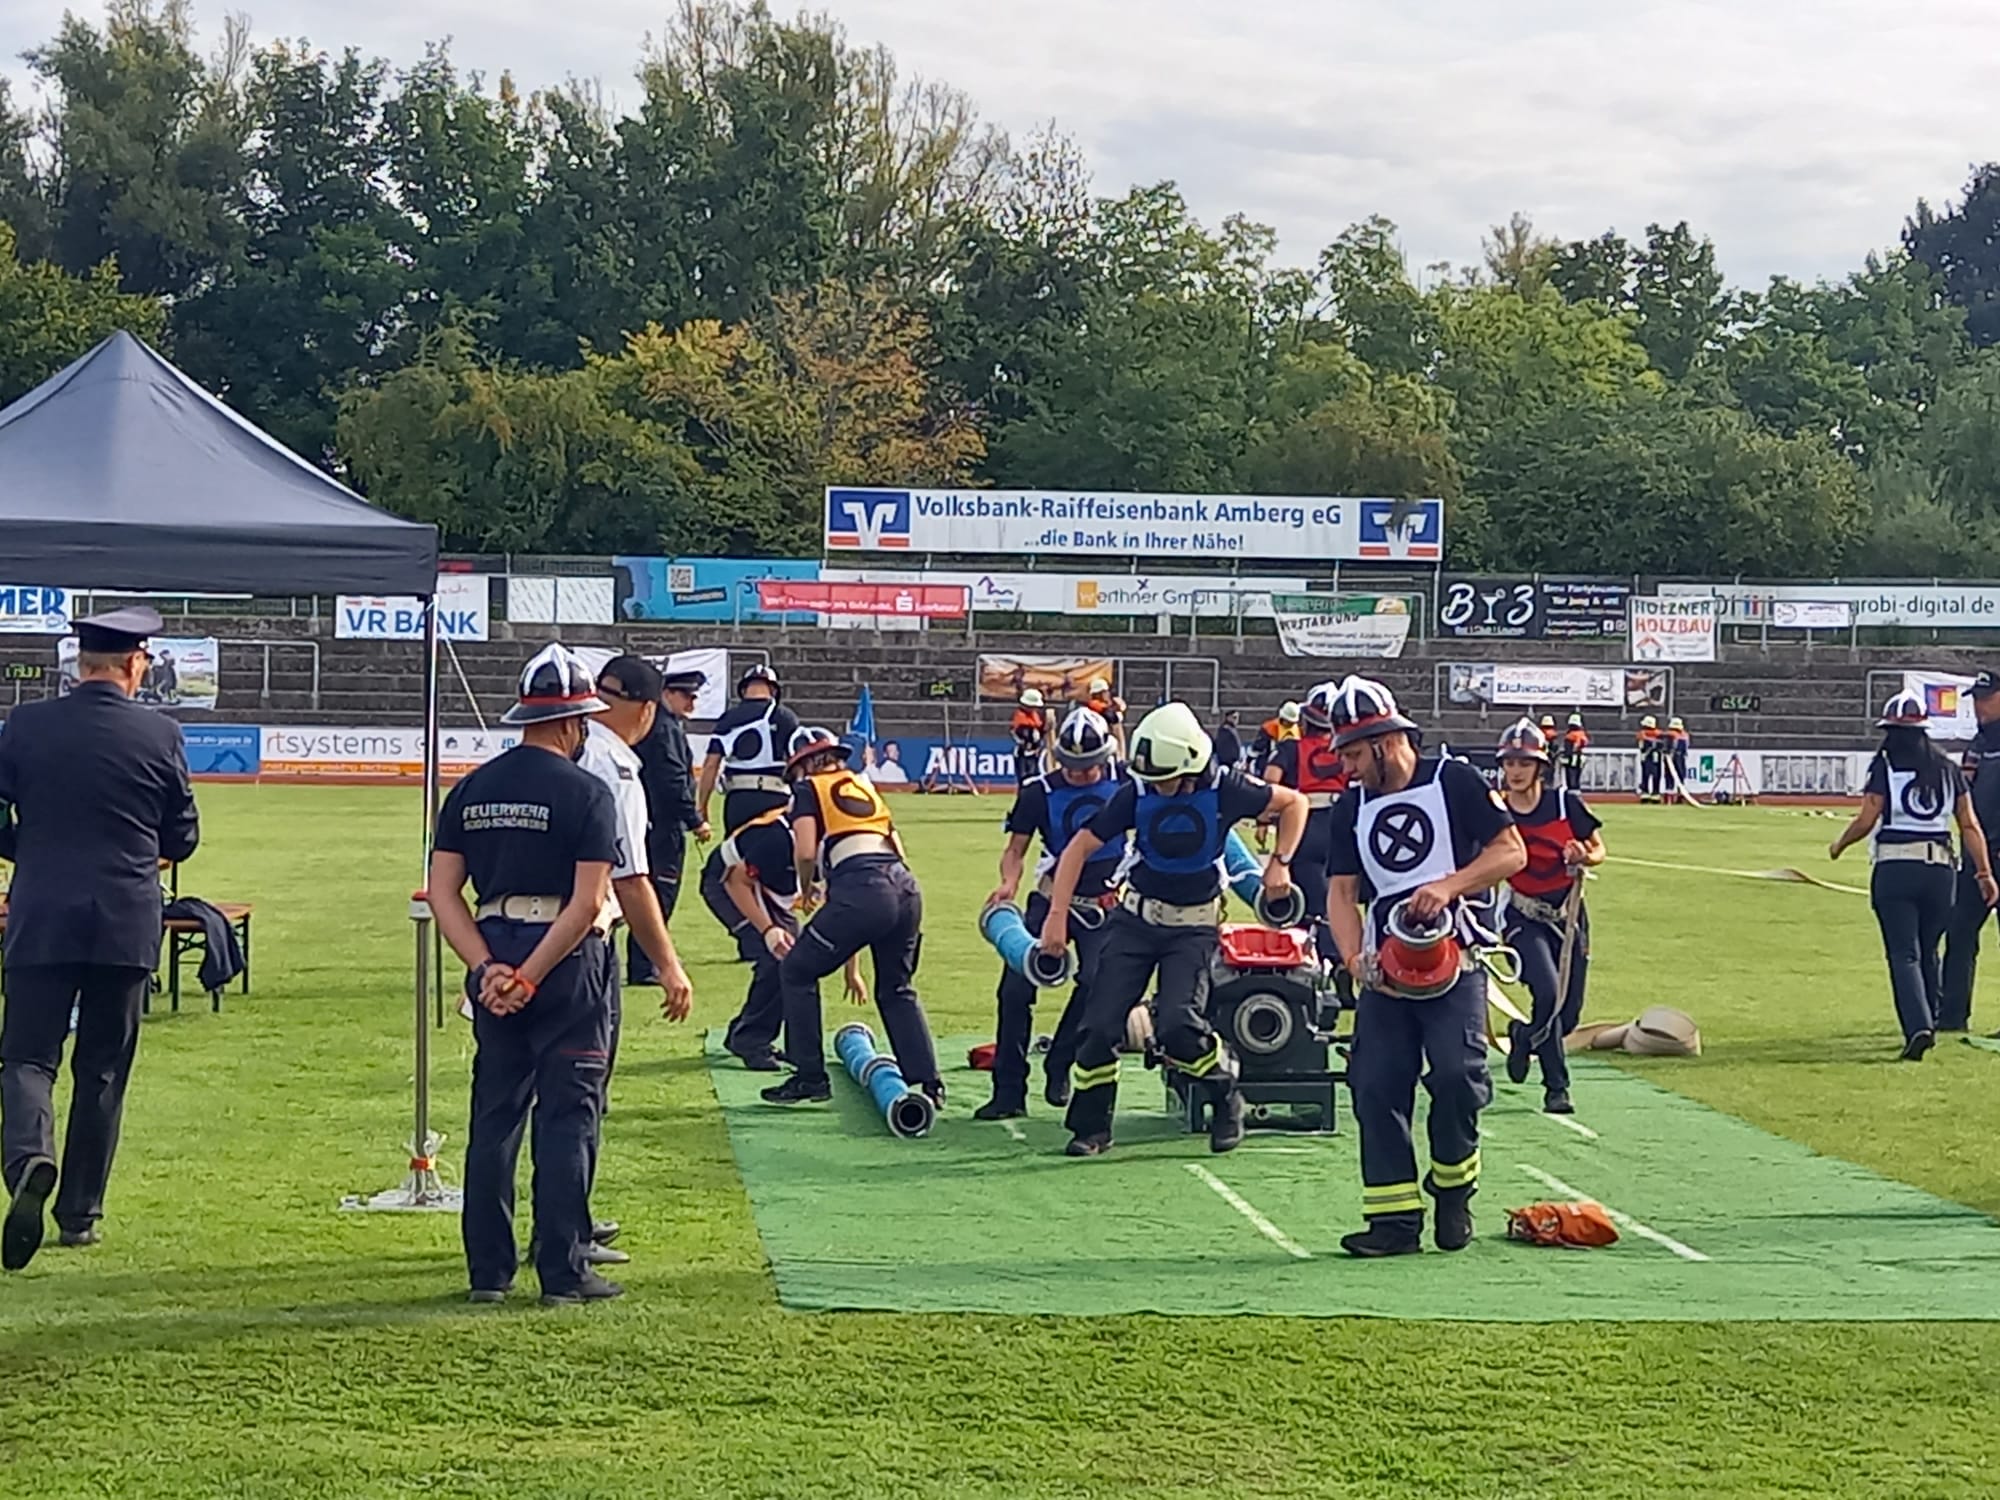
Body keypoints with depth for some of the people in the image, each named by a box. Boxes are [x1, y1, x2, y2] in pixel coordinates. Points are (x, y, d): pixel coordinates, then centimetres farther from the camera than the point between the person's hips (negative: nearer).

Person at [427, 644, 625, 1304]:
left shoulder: (472, 788, 8)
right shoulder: (587, 792, -8)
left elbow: (443, 891, 3)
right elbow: (587, 904, -16)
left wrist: (487, 968, -4)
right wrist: (531, 976, -14)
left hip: (493, 962, 5)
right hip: (568, 961, -5)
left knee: (494, 1115, 11)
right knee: (567, 1115, 0)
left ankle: (487, 1270, 13)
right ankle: (564, 1271, 2)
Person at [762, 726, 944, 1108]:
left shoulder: (809, 790, 14)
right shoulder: (867, 790, 33)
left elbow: (805, 852, -3)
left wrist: (806, 888, 22)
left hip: (862, 889, -6)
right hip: (906, 887, 6)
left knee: (797, 971, 13)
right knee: (897, 989, 25)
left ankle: (810, 1076, 12)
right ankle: (929, 1082, 17)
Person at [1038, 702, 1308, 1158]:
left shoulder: (1224, 790, -16)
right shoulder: (1136, 794, -12)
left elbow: (1293, 802, 1)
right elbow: (1080, 847, -6)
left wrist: (1281, 862, -8)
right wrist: (1057, 914, -12)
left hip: (1193, 927, -2)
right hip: (1136, 917, 2)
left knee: (1177, 1026, -20)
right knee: (1101, 1023, -5)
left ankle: (1227, 1096, 7)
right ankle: (1091, 1126, 10)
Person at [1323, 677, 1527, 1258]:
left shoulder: (1454, 782, 0)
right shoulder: (1352, 807, 15)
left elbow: (1511, 852, -2)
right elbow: (1342, 892, 11)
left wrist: (1448, 886, -16)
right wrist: (1355, 959, -6)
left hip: (1453, 959, -5)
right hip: (1383, 969, 5)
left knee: (1457, 1074, -18)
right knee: (1375, 1085, -5)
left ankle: (1453, 1187, 6)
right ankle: (1395, 1218, 0)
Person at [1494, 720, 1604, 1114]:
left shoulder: (1566, 803, -5)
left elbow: (1599, 850, 6)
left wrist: (1584, 856, -15)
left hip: (1569, 916, 2)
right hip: (1524, 918, -2)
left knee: (1568, 1015, 3)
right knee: (1547, 992, -24)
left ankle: (1523, 1034, 38)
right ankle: (1556, 1087, -9)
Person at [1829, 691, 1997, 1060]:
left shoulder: (1885, 764, -2)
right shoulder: (1947, 767, 10)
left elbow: (1866, 820, -5)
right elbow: (1970, 826, 8)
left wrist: (1839, 845, 13)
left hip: (1895, 868, -4)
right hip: (1940, 869, 4)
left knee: (1904, 954, -4)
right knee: (1928, 951, 19)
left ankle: (1918, 1026, -20)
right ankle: (1928, 1021, 25)